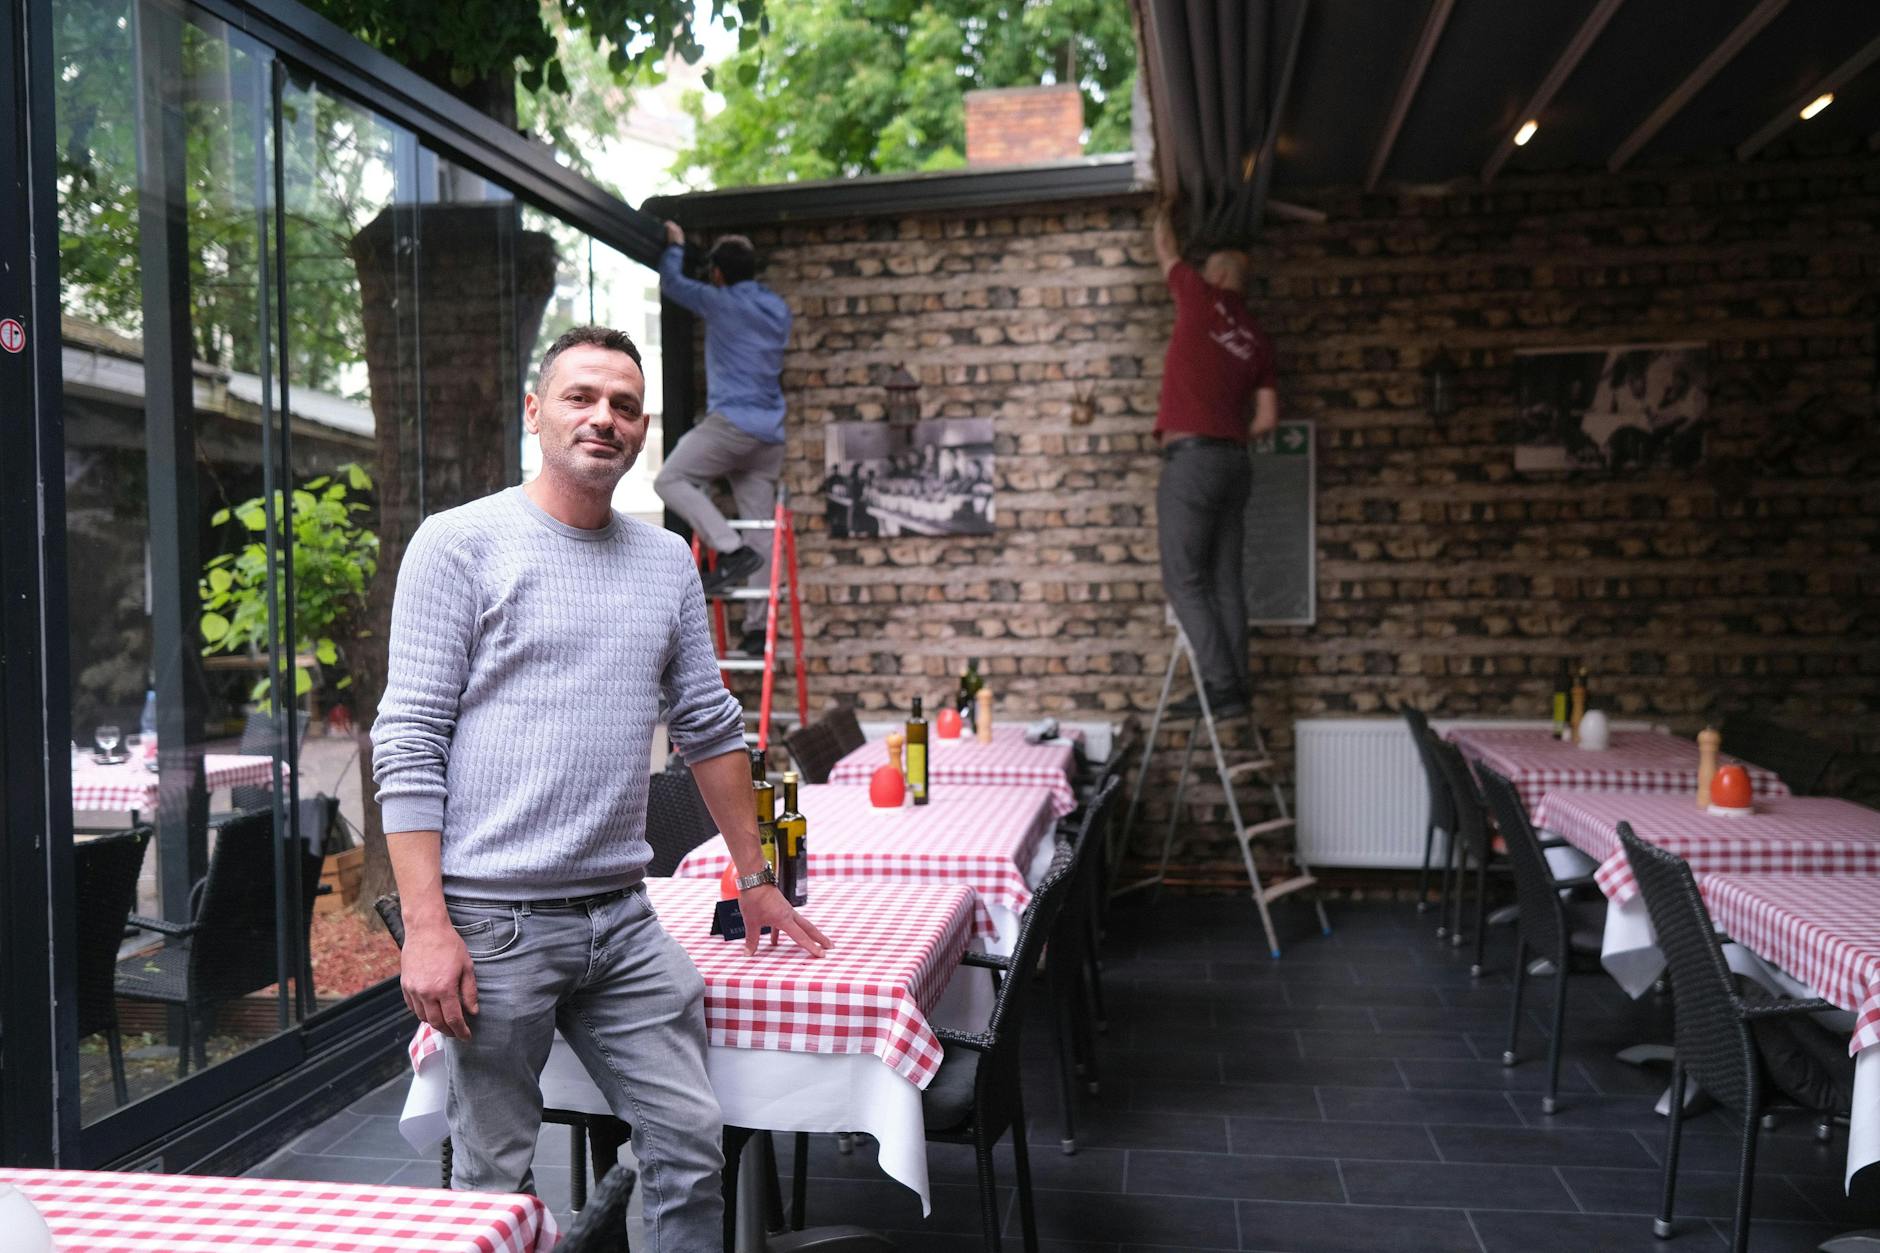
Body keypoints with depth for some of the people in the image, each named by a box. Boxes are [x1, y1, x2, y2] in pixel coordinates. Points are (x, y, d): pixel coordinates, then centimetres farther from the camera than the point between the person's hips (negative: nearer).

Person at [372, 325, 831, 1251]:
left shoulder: (668, 561, 11)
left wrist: (755, 878, 19)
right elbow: (407, 744, -8)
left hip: (624, 918, 5)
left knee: (691, 1148, 7)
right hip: (495, 920, -4)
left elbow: (709, 726, 17)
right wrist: (425, 926, -15)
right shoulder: (460, 543, -4)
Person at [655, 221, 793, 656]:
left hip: (732, 422, -7)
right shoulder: (779, 310, 18)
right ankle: (758, 627, 1)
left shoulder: (721, 302, -1)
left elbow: (671, 283, 14)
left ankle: (733, 551, -19)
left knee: (671, 480, -4)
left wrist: (675, 246, 32)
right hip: (770, 434, 7)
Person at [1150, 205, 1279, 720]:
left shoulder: (1202, 302, 0)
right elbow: (1268, 418, 12)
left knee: (1184, 581, -5)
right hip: (1234, 462, 7)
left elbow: (1165, 249, 17)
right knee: (1225, 582, 9)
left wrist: (1163, 208, 34)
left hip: (1191, 460, -7)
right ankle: (1237, 686, 8)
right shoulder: (1257, 340, 15)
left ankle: (1223, 685, -10)